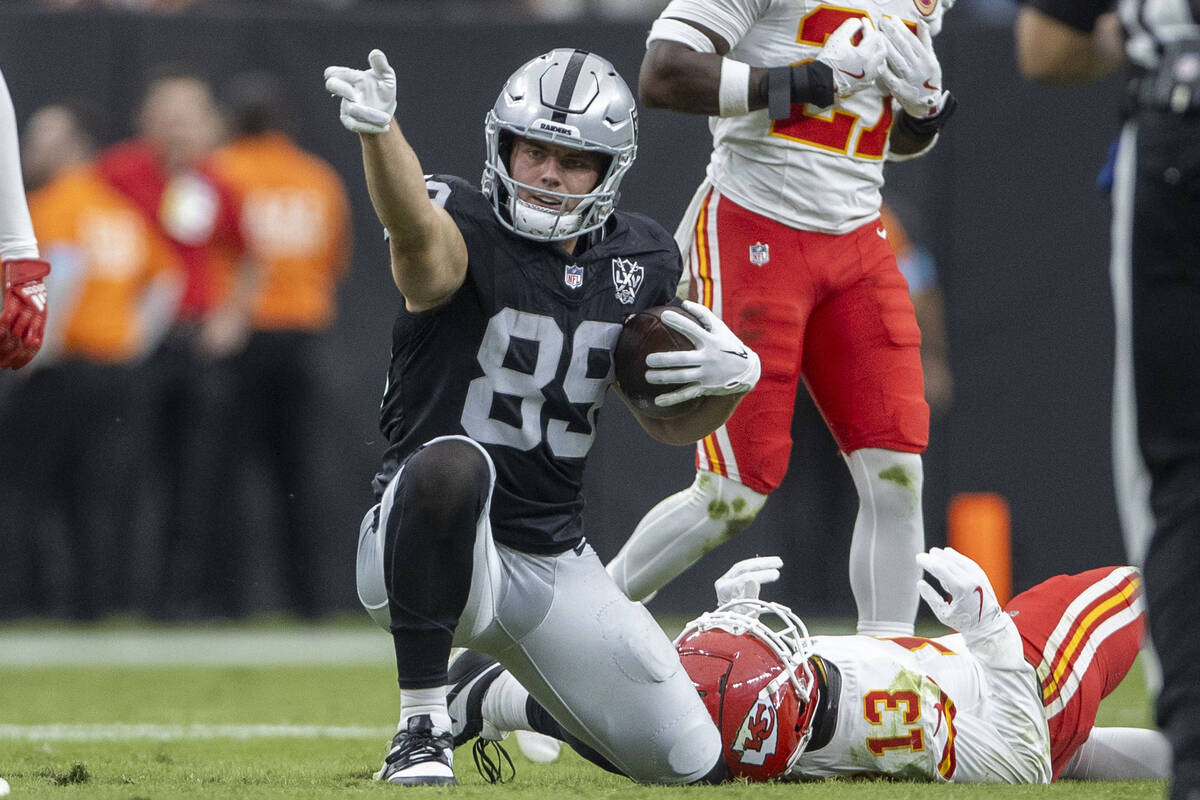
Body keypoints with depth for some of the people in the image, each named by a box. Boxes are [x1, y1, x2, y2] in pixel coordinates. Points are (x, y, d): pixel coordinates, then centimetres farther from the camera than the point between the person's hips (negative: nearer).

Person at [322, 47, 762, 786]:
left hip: (557, 564, 6)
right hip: (431, 554, -6)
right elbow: (418, 231, -39)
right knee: (450, 463, -41)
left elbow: (670, 423, 16)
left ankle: (497, 703, 36)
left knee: (691, 764, 4)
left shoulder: (640, 264, 6)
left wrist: (733, 379, -7)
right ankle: (423, 724, -25)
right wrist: (378, 130, -60)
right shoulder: (468, 236, -12)